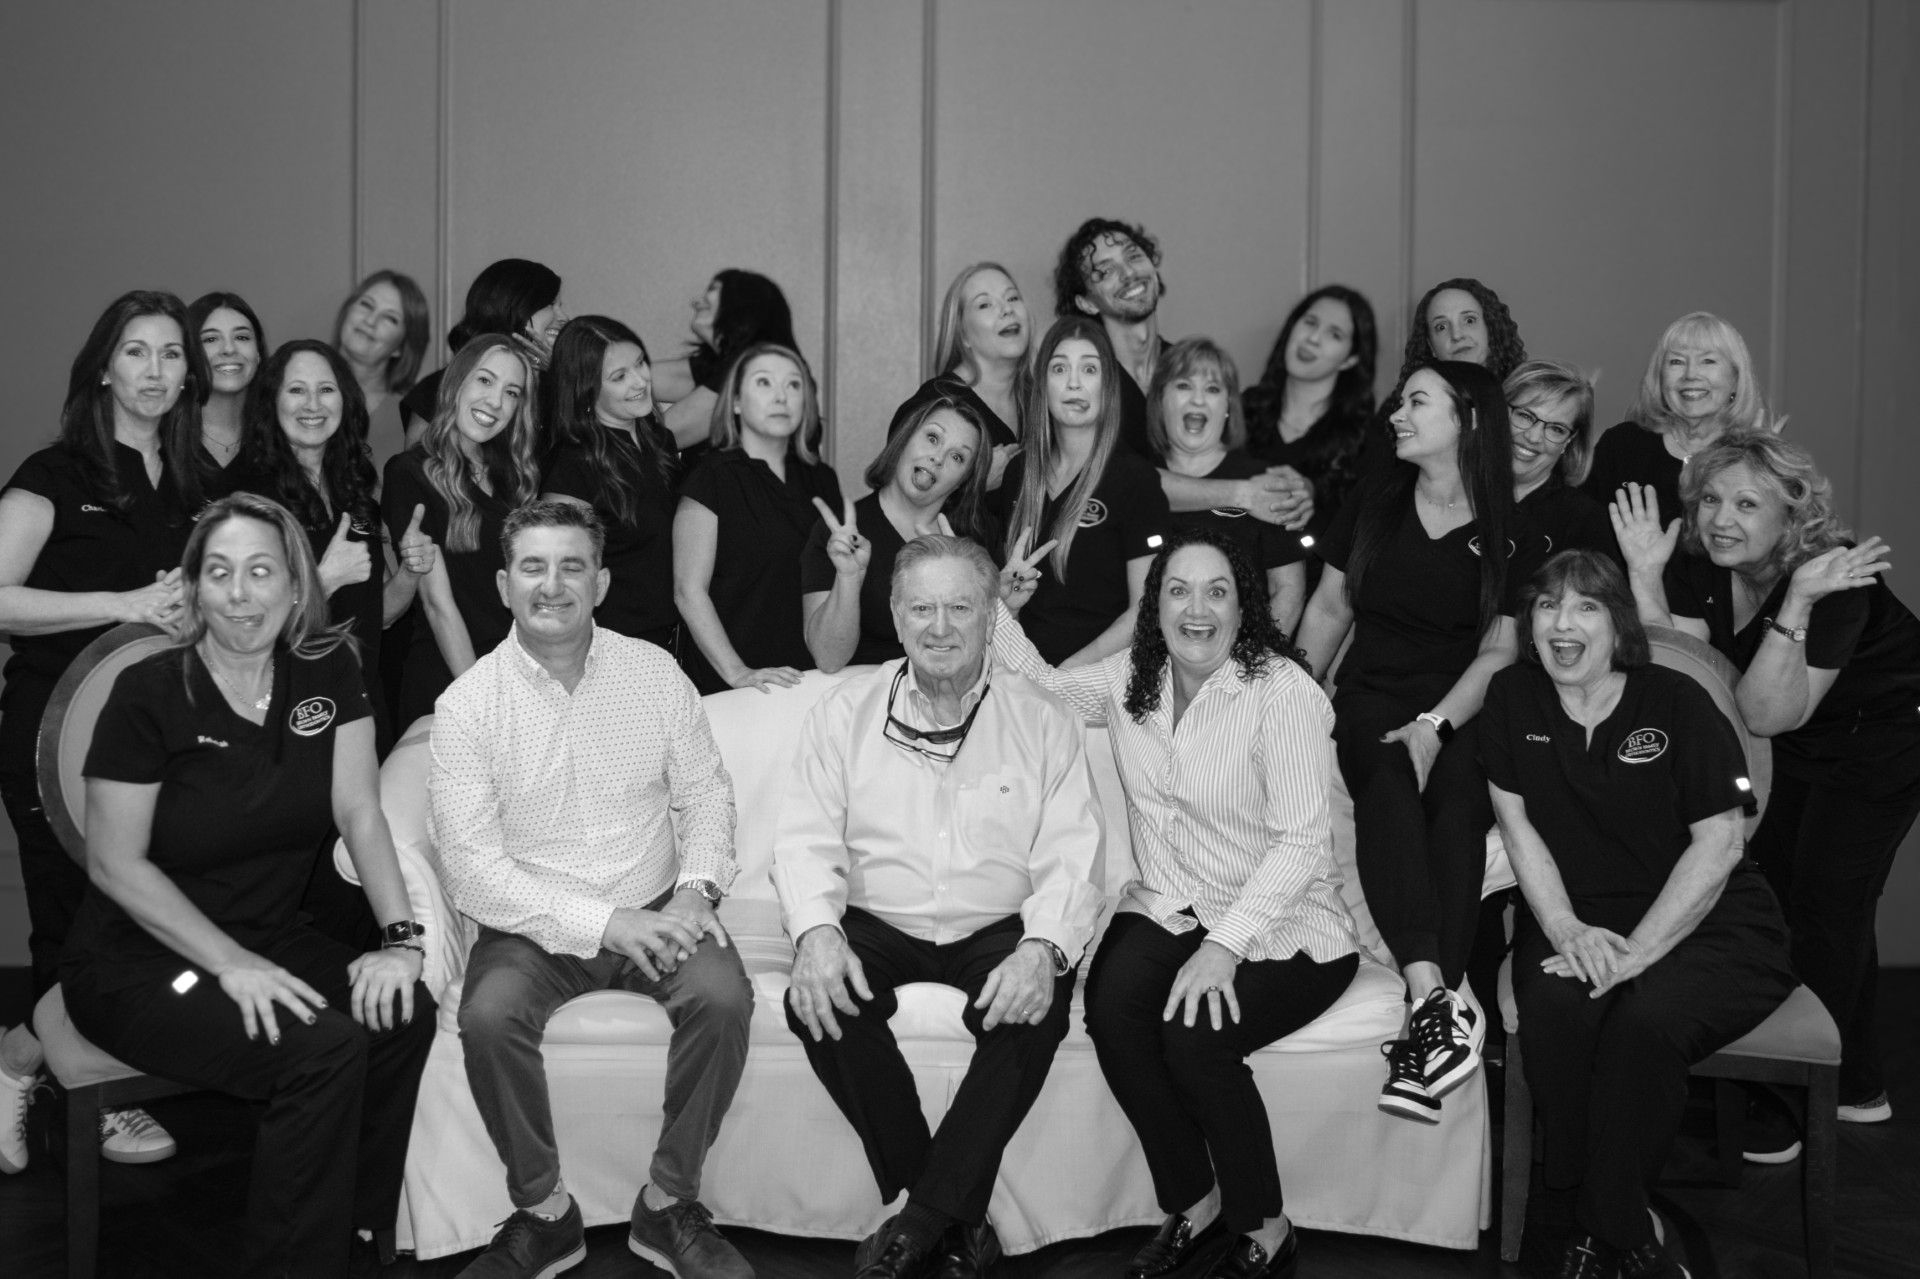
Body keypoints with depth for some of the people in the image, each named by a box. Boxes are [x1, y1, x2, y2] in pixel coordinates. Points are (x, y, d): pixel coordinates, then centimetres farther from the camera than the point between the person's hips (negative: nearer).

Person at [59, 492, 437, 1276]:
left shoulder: (326, 669, -1)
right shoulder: (151, 693, -15)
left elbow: (360, 812, -4)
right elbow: (116, 865, -13)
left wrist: (401, 937, -18)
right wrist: (232, 964, -22)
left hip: (270, 937, 5)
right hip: (135, 960, -5)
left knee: (405, 1013, -21)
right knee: (324, 1047, -28)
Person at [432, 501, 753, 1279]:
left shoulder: (653, 671, 2)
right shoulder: (469, 704, -6)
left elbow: (705, 792, 7)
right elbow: (471, 867, -12)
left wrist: (696, 888, -13)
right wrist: (604, 923, -20)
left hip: (655, 911, 1)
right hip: (535, 926, -1)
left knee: (723, 996, -27)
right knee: (489, 1016, -31)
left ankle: (667, 1204, -6)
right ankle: (544, 1212, -6)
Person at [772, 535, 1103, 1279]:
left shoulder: (1042, 722, 1)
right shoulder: (847, 710, 4)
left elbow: (1069, 859, -5)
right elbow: (806, 838, -2)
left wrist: (1042, 947, -25)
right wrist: (816, 929, -23)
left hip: (997, 930, -1)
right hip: (877, 924, 1)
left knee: (1036, 1005, -31)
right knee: (818, 1001, -28)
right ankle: (959, 1217, -13)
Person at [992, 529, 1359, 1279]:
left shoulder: (1283, 690, -14)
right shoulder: (1131, 679, 4)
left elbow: (1302, 840, -18)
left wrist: (1224, 945, -26)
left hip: (1280, 926, -5)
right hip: (1170, 909, 5)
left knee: (1193, 1035, -29)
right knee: (1111, 1006, -25)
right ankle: (1192, 1204, -3)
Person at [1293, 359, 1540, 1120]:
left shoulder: (1510, 535, 4)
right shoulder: (1376, 500, 12)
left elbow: (1500, 651, -2)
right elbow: (1330, 610, 16)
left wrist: (1435, 726, -16)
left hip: (1462, 714, -1)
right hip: (1370, 702, 1)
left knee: (1457, 800, -34)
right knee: (1388, 786, -33)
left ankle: (1428, 1009, -45)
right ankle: (1438, 1000, -48)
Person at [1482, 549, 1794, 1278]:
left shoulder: (1676, 702, -7)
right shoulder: (1512, 698, 3)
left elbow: (1717, 845, -9)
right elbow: (1517, 824, 3)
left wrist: (1635, 950, -18)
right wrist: (1566, 930, -11)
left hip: (1704, 925, -2)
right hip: (1576, 918, 2)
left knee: (1645, 1022, -32)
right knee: (1553, 1009, -29)